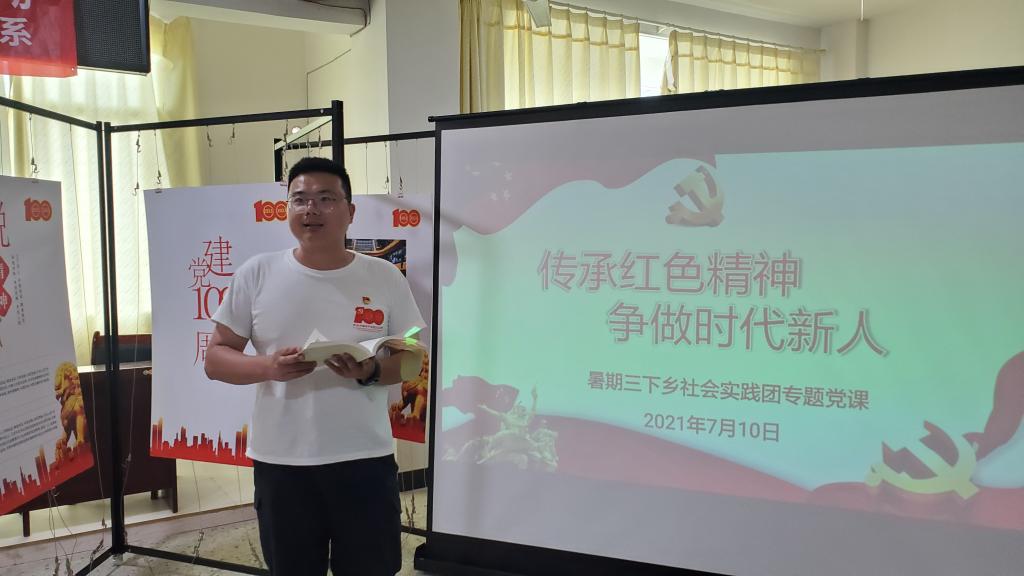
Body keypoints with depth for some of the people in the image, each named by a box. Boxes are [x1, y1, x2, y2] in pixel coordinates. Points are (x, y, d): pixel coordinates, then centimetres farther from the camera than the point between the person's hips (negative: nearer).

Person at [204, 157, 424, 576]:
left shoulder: (385, 278, -1)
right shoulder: (256, 274, -1)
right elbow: (215, 358, 2)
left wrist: (369, 371, -19)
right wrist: (267, 367, -18)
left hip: (364, 459, 0)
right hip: (280, 461, 1)